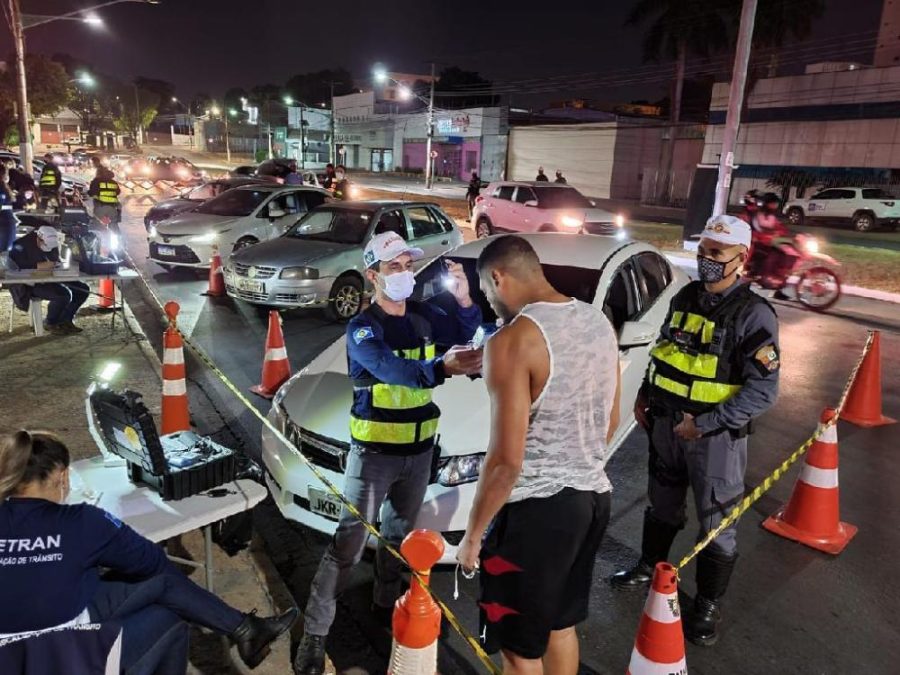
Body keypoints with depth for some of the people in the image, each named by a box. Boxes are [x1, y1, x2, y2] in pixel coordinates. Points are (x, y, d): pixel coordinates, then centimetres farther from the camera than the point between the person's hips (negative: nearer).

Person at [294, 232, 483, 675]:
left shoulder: (424, 315, 1)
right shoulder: (362, 327, -18)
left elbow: (465, 333, 11)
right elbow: (390, 368, -36)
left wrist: (464, 299, -11)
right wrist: (441, 368, -55)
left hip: (419, 449, 6)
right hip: (374, 452, -6)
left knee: (399, 533, 21)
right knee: (349, 543, -3)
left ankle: (386, 603, 43)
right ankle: (314, 634, 12)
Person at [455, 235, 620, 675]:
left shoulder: (512, 341, -21)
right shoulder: (599, 322, 4)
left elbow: (506, 459, -21)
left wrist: (473, 533, -9)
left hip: (536, 508, -8)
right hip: (594, 496, 8)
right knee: (561, 625, 27)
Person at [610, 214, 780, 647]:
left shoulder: (753, 314, -15)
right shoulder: (685, 297, 4)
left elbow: (763, 390, -20)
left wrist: (705, 423, -22)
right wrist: (645, 396, 12)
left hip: (717, 435, -5)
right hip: (666, 424, 6)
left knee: (716, 523, 8)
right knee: (662, 505, 22)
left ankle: (709, 604, 27)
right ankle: (650, 567, 44)